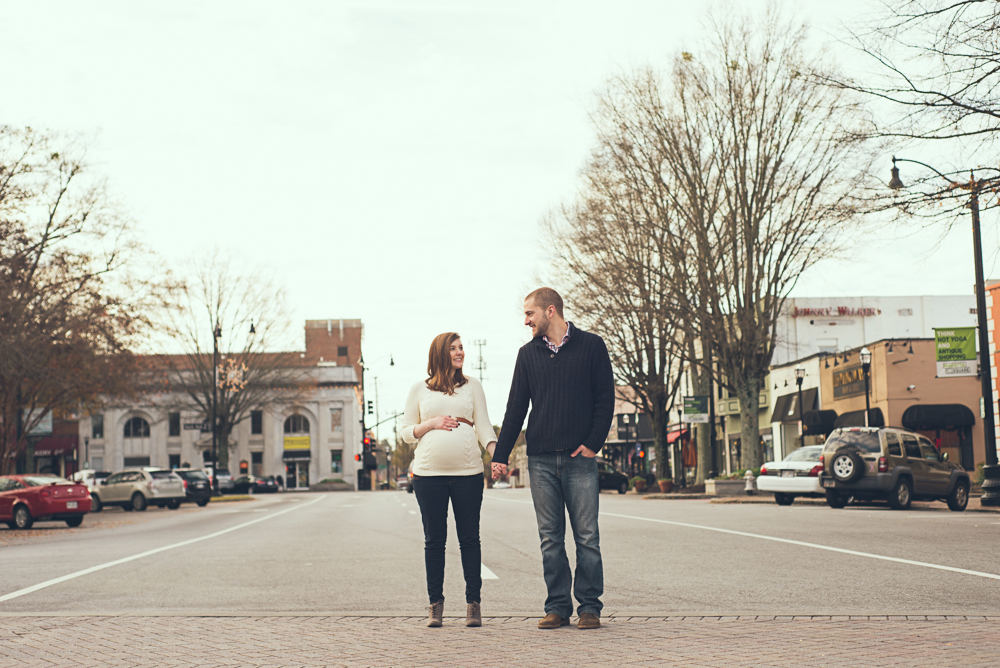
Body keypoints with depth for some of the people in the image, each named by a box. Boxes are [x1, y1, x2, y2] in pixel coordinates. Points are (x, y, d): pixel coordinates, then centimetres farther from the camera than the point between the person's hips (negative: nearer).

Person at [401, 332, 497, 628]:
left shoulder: (472, 386, 12)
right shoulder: (419, 390, 10)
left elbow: (484, 426, 5)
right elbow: (406, 432, 12)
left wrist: (496, 454, -12)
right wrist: (431, 423, -6)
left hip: (468, 472, 0)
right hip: (429, 473, 0)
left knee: (469, 538, 1)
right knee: (434, 540, 3)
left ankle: (473, 603, 7)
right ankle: (436, 604, 12)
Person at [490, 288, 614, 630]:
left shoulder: (591, 346, 3)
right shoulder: (528, 353, 12)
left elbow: (605, 399, 1)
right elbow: (516, 407, 12)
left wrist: (593, 443, -9)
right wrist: (500, 455, 7)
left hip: (580, 459, -3)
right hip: (541, 459, 3)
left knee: (587, 537, -1)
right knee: (550, 539, 4)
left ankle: (589, 606, 6)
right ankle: (558, 606, 11)